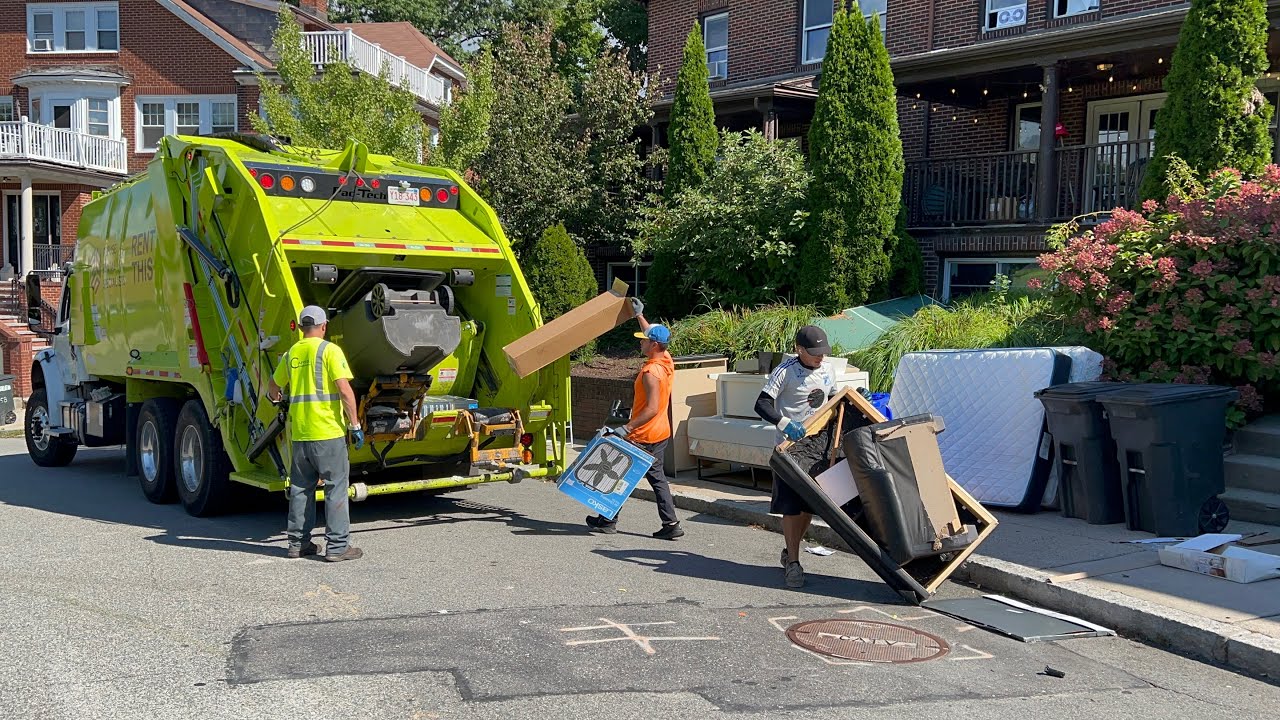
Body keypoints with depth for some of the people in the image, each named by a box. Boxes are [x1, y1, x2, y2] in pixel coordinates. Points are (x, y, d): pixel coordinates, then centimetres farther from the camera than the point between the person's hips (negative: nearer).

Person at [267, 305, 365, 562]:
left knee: (300, 487, 14)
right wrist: (355, 425, -11)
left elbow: (273, 388, 24)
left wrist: (276, 397, 48)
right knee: (336, 487, -1)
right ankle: (337, 546, -1)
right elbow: (344, 389, -15)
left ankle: (298, 542, 19)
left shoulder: (291, 353, 12)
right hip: (328, 432, -6)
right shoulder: (330, 350, -6)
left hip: (300, 434, 6)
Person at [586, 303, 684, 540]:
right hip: (661, 433, 9)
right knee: (657, 477, 12)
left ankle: (608, 520, 15)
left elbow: (652, 409, -29)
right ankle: (671, 523, 7)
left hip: (643, 436, -9)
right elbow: (654, 336, 25)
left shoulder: (651, 372, -23)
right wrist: (639, 316, 30)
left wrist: (626, 428, -29)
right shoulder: (666, 360, 4)